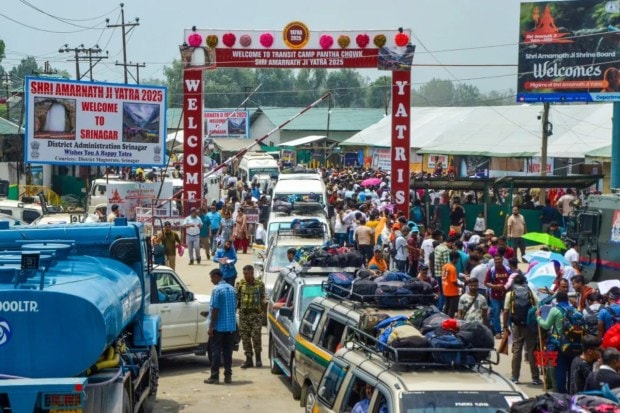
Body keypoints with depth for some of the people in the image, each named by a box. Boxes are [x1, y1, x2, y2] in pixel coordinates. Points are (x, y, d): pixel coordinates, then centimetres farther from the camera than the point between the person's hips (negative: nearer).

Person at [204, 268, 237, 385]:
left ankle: (214, 377, -1)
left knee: (216, 351, -1)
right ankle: (228, 376, 11)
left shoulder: (217, 290, -13)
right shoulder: (231, 289, 9)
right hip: (231, 326, 7)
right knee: (228, 351, 10)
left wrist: (211, 326, -13)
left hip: (219, 326, -6)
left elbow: (215, 309, -16)